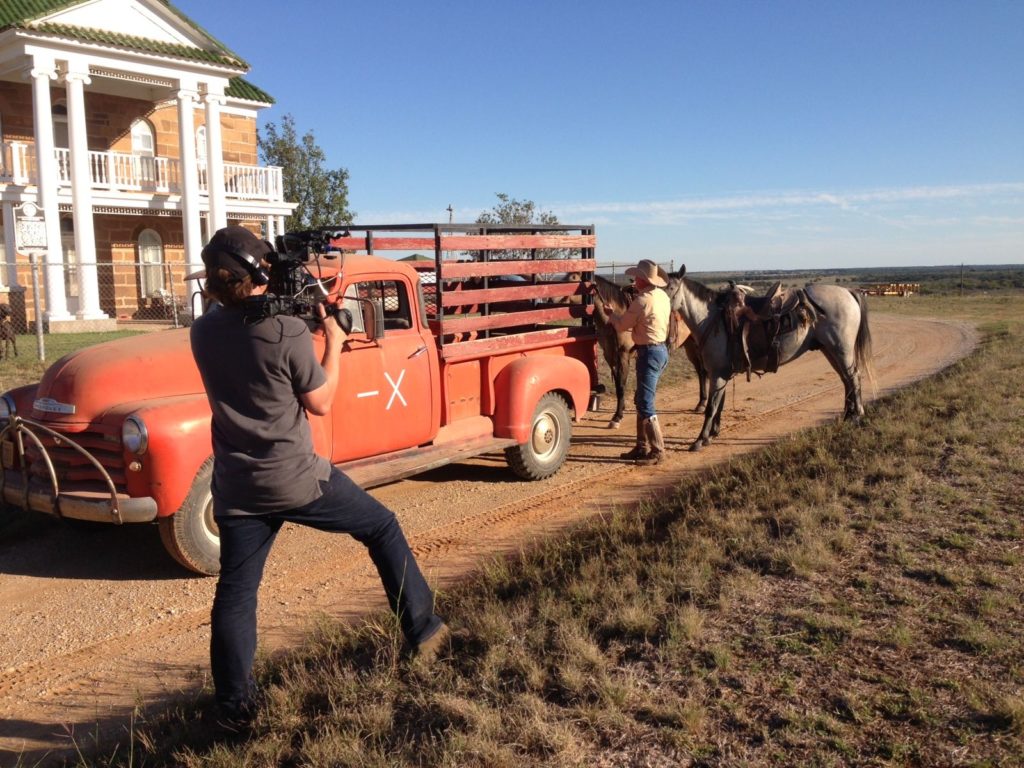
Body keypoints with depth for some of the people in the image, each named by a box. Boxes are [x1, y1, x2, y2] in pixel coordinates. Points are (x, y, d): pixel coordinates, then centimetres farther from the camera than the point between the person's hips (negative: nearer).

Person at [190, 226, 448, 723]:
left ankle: (235, 707, 20)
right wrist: (334, 343, 4)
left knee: (235, 591, 13)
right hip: (296, 479, -4)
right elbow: (320, 404, -7)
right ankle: (423, 630, 23)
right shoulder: (288, 331, -17)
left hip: (235, 488, 5)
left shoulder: (202, 332, 1)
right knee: (382, 527, 15)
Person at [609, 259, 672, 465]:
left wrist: (611, 314, 10)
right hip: (661, 349, 10)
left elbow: (622, 326, -7)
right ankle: (642, 446, 22)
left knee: (645, 403, -5)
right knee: (641, 400, 16)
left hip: (649, 352, -10)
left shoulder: (642, 300, -18)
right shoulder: (663, 296, 8)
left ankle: (657, 450, -2)